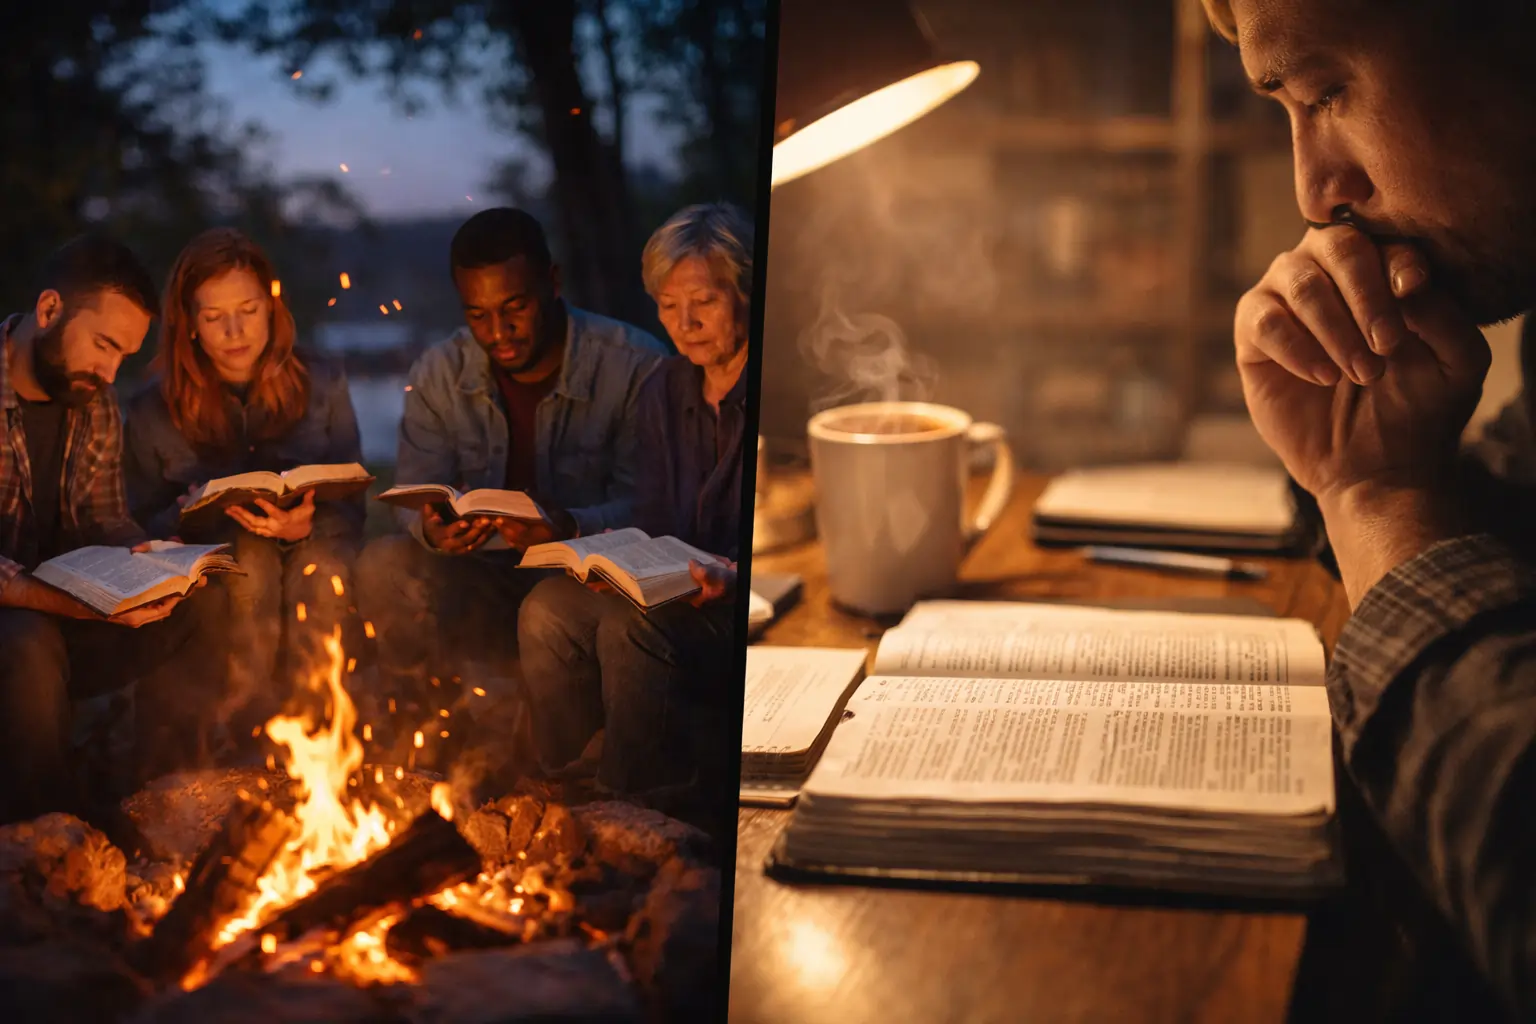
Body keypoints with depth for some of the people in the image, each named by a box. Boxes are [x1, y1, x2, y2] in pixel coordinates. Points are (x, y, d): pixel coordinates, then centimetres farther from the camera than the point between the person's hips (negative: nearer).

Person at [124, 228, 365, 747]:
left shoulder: (323, 387, 7)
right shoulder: (152, 411, 5)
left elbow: (350, 509, 5)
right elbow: (141, 525, 8)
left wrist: (306, 527, -19)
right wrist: (190, 513, -15)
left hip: (315, 552, 1)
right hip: (212, 585, 0)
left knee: (322, 567, -34)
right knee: (248, 556, -35)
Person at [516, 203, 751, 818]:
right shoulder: (664, 391, 13)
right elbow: (653, 527, 12)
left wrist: (732, 575, -29)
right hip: (675, 597, 7)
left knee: (631, 627, -30)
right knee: (549, 610, -15)